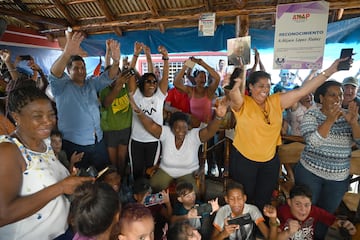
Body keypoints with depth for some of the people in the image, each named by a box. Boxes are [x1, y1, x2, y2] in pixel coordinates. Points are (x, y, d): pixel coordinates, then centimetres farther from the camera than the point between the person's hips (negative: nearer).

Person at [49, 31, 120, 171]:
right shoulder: (62, 86, -4)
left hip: (98, 142, 5)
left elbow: (108, 77, -1)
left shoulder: (92, 84, 10)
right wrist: (67, 53, -43)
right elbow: (55, 74, -23)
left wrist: (116, 61, -23)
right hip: (74, 145, -4)